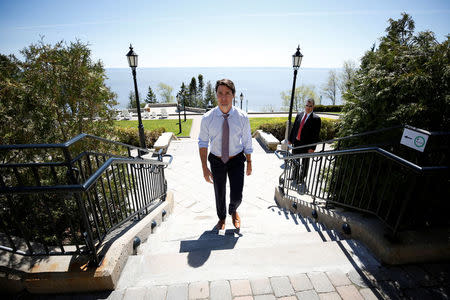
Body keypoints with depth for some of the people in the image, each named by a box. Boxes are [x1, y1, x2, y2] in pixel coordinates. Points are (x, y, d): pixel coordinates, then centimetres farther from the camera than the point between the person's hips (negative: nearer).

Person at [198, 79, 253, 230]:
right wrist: (204, 167, -12)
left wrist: (249, 163, 4)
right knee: (219, 194, 18)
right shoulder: (207, 118, -15)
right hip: (216, 161, 1)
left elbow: (247, 141, -3)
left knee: (236, 196, -1)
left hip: (236, 160, 0)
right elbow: (203, 143, -7)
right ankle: (222, 217, 50)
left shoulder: (242, 117, -14)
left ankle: (233, 210, 39)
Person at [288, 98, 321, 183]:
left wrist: (312, 148, -15)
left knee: (305, 163, 11)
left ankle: (302, 179, 28)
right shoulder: (299, 115, 5)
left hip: (306, 145, -5)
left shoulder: (316, 119, -10)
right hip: (296, 143, 5)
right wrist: (290, 139, 8)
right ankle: (294, 176, 37)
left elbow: (316, 135, -12)